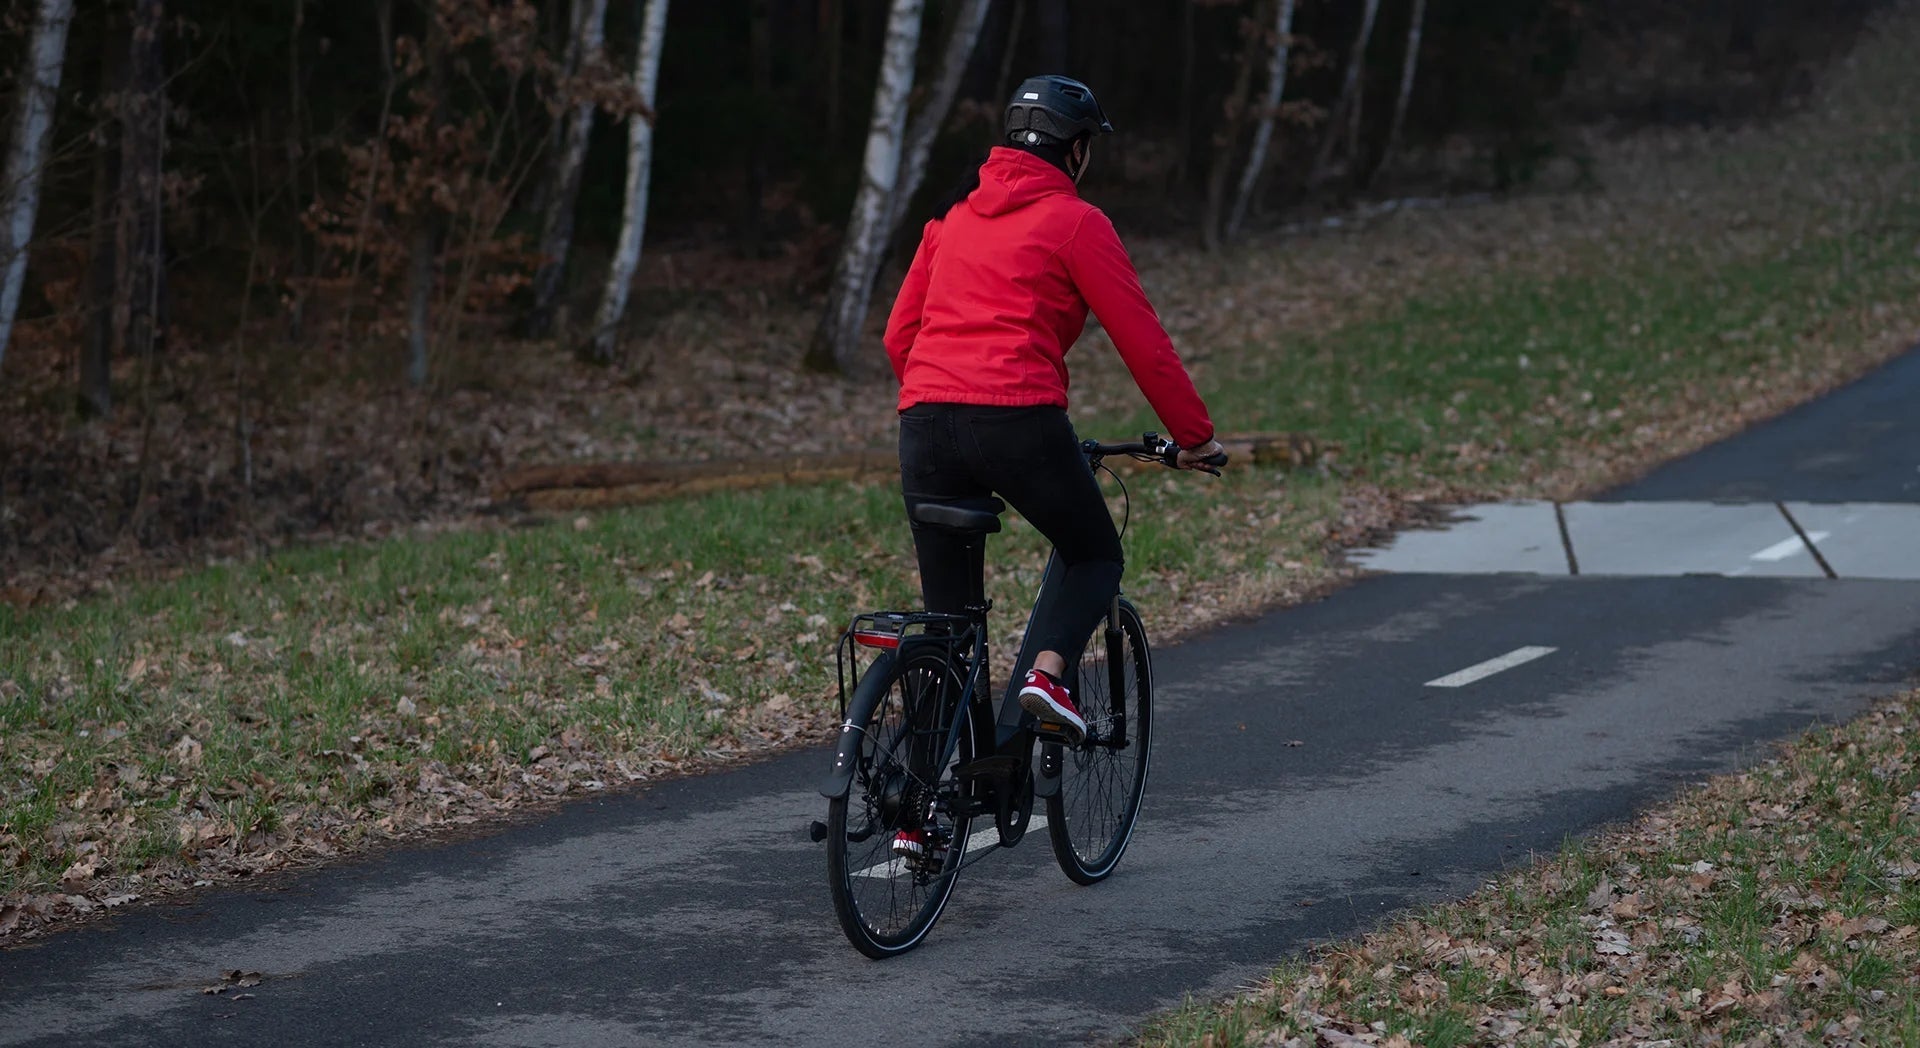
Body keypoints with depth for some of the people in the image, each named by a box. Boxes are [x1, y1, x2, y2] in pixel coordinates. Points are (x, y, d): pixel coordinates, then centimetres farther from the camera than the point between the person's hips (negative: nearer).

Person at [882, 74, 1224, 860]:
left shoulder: (955, 218, 22)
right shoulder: (1075, 222, 4)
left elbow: (898, 335, 23)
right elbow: (1141, 340, 2)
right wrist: (1194, 435, 11)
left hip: (925, 423, 5)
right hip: (1019, 421, -5)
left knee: (946, 614, 12)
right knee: (1095, 558, 20)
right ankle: (1046, 672, -9)